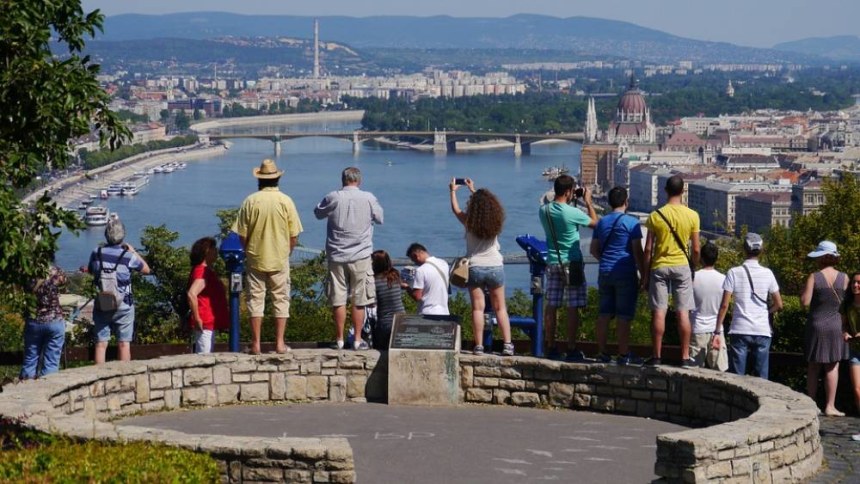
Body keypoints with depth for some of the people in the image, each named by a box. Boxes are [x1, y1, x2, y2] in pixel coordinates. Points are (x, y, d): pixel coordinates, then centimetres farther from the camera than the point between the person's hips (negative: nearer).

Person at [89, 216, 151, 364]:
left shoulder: (97, 253, -4)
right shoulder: (128, 256, -13)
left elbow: (91, 271, 14)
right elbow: (146, 270, 2)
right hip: (123, 306, -2)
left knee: (101, 343, 6)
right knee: (124, 344, 4)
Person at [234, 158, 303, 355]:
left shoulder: (250, 201, -7)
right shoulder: (286, 201, -6)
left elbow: (242, 235, -5)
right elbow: (294, 236, -4)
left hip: (255, 259, 0)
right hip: (280, 260, 0)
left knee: (256, 300, 7)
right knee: (281, 300, 9)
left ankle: (256, 344, 6)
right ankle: (280, 343, 7)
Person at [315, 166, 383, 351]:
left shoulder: (333, 198, -5)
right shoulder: (369, 199, -5)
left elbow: (318, 213, 12)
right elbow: (379, 219, 11)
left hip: (337, 256, 0)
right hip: (360, 256, 0)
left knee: (338, 300, 5)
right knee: (359, 301, 6)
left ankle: (340, 340, 8)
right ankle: (358, 340, 8)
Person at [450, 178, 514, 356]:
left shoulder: (469, 222, -10)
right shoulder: (495, 221, -3)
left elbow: (455, 209, 10)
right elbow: (488, 204, 18)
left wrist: (453, 191, 26)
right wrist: (473, 190, 32)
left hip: (475, 268, -2)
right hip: (496, 267, 2)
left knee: (478, 308, 0)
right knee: (500, 308, 8)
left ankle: (479, 346, -2)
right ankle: (507, 345, 3)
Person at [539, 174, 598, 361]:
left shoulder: (544, 211, -1)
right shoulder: (572, 213, -17)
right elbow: (595, 223, -1)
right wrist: (588, 202, 10)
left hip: (552, 262, 5)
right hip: (571, 263, -5)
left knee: (551, 306, 6)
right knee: (573, 307, -1)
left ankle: (551, 348, 9)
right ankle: (571, 349, -2)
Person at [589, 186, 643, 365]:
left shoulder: (602, 222, 10)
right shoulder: (631, 222, -7)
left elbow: (593, 249, 15)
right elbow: (638, 251, -10)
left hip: (605, 273, 5)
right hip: (626, 274, -5)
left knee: (604, 314, 8)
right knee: (624, 316, -2)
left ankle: (602, 353, 10)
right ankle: (623, 355, -1)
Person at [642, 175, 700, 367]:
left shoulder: (656, 215, -5)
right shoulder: (692, 216, -3)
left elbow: (648, 248, -3)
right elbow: (695, 249, 0)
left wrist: (645, 274, 5)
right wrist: (693, 268, 16)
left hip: (659, 267, 0)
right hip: (682, 266, 0)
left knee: (658, 312, 2)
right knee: (683, 312, 3)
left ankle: (656, 356, 4)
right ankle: (685, 357, 3)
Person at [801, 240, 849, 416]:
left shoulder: (814, 277, -10)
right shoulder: (844, 278, -4)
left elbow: (805, 302, -12)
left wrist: (803, 289, 5)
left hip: (816, 325, 0)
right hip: (835, 326, 0)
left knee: (813, 367, 10)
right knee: (832, 367, 4)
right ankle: (830, 406, 1)